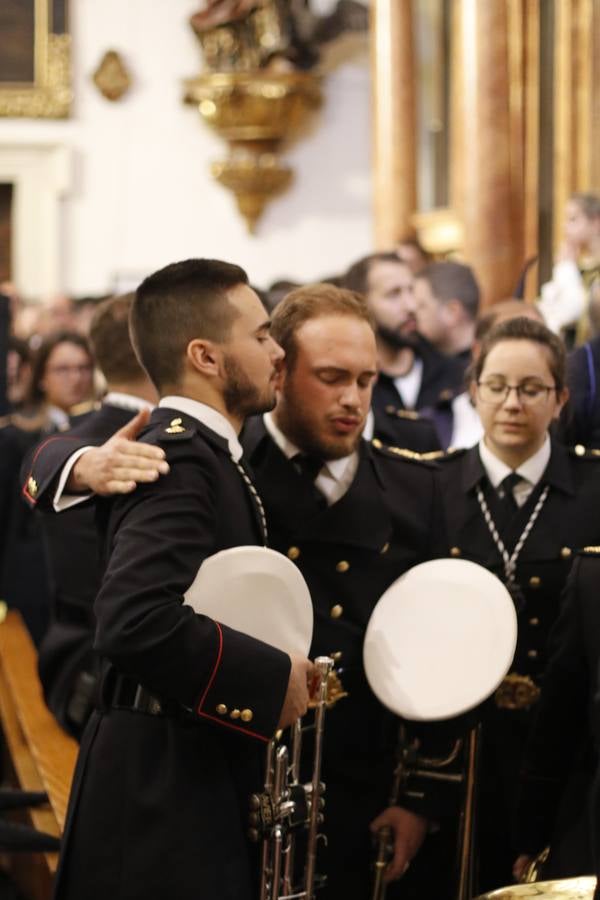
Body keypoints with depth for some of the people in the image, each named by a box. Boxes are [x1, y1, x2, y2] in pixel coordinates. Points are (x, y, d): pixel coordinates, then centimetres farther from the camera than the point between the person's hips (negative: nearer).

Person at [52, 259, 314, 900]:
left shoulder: (200, 451, 14)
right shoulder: (179, 457, -17)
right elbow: (135, 622, -30)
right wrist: (273, 676, -21)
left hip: (194, 780, 10)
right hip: (162, 792, -10)